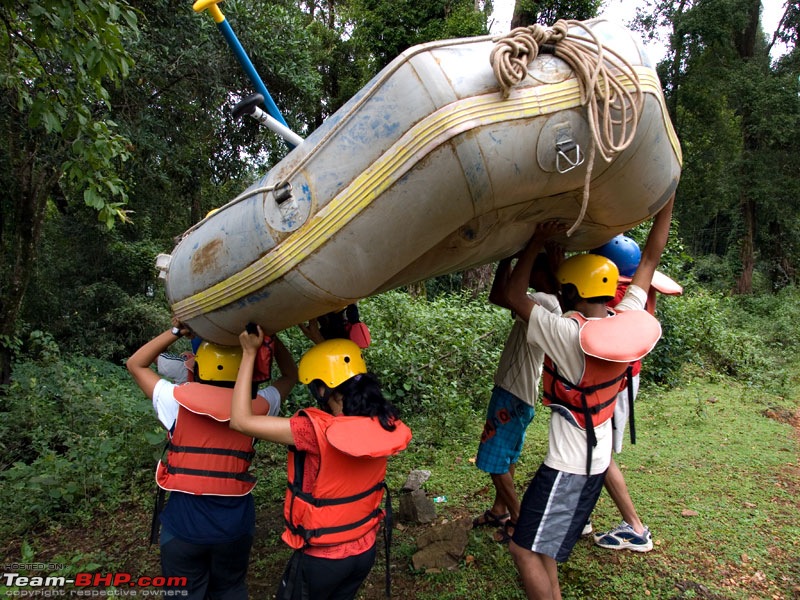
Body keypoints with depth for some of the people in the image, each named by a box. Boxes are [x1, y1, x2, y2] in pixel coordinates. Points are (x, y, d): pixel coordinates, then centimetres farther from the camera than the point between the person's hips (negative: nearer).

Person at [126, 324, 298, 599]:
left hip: (184, 524, -1)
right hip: (235, 524, 1)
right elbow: (290, 375, 11)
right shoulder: (254, 407, -8)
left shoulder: (179, 400, -12)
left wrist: (177, 331, 1)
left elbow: (135, 364, 5)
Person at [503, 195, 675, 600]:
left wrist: (538, 241, -12)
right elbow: (651, 258, 3)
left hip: (569, 464, -8)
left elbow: (514, 296, -16)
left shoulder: (568, 335, -26)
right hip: (598, 457, 8)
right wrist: (667, 198, 10)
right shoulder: (626, 320, -8)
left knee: (525, 550, 4)